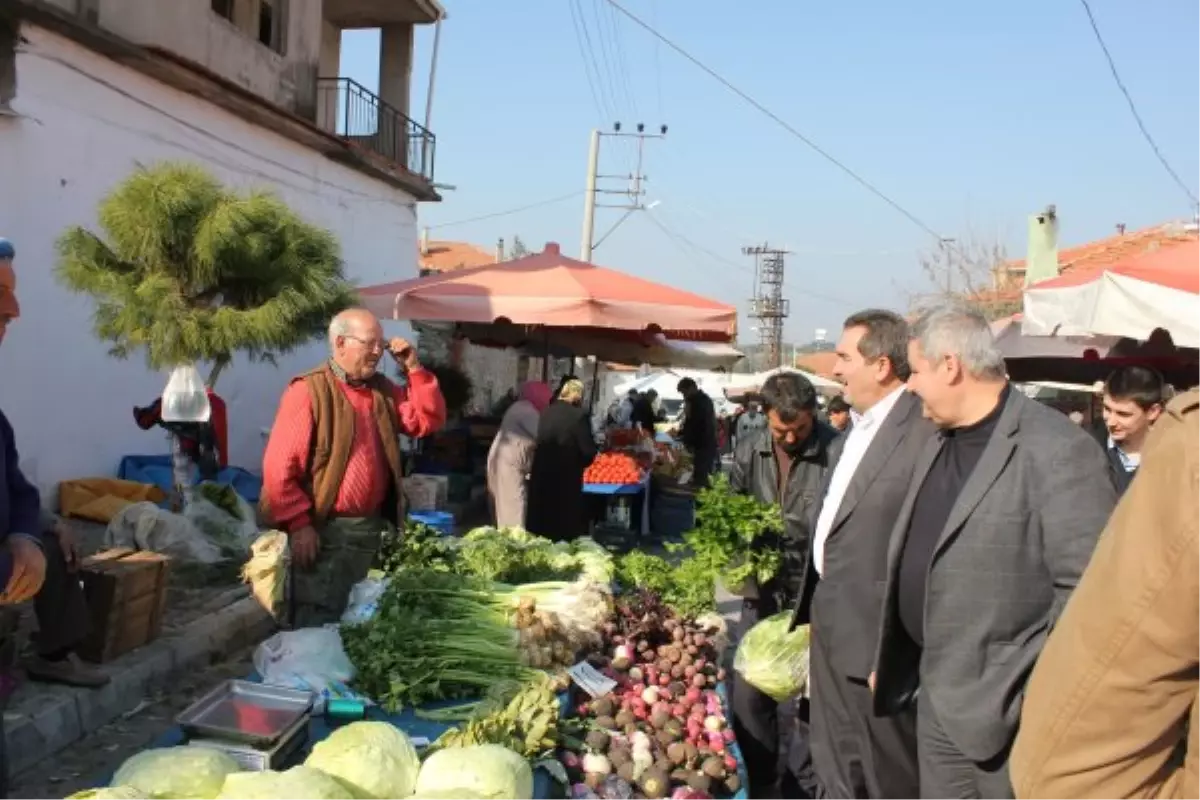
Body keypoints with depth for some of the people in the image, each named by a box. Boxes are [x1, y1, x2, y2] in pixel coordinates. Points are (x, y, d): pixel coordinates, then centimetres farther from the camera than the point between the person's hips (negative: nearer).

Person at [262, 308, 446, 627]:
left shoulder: (383, 390, 10)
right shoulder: (309, 391, -13)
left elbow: (429, 420, 6)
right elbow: (279, 466, -16)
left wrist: (414, 368, -3)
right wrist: (298, 524, -18)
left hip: (370, 528, 7)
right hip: (324, 531, -7)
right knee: (316, 623, -1)